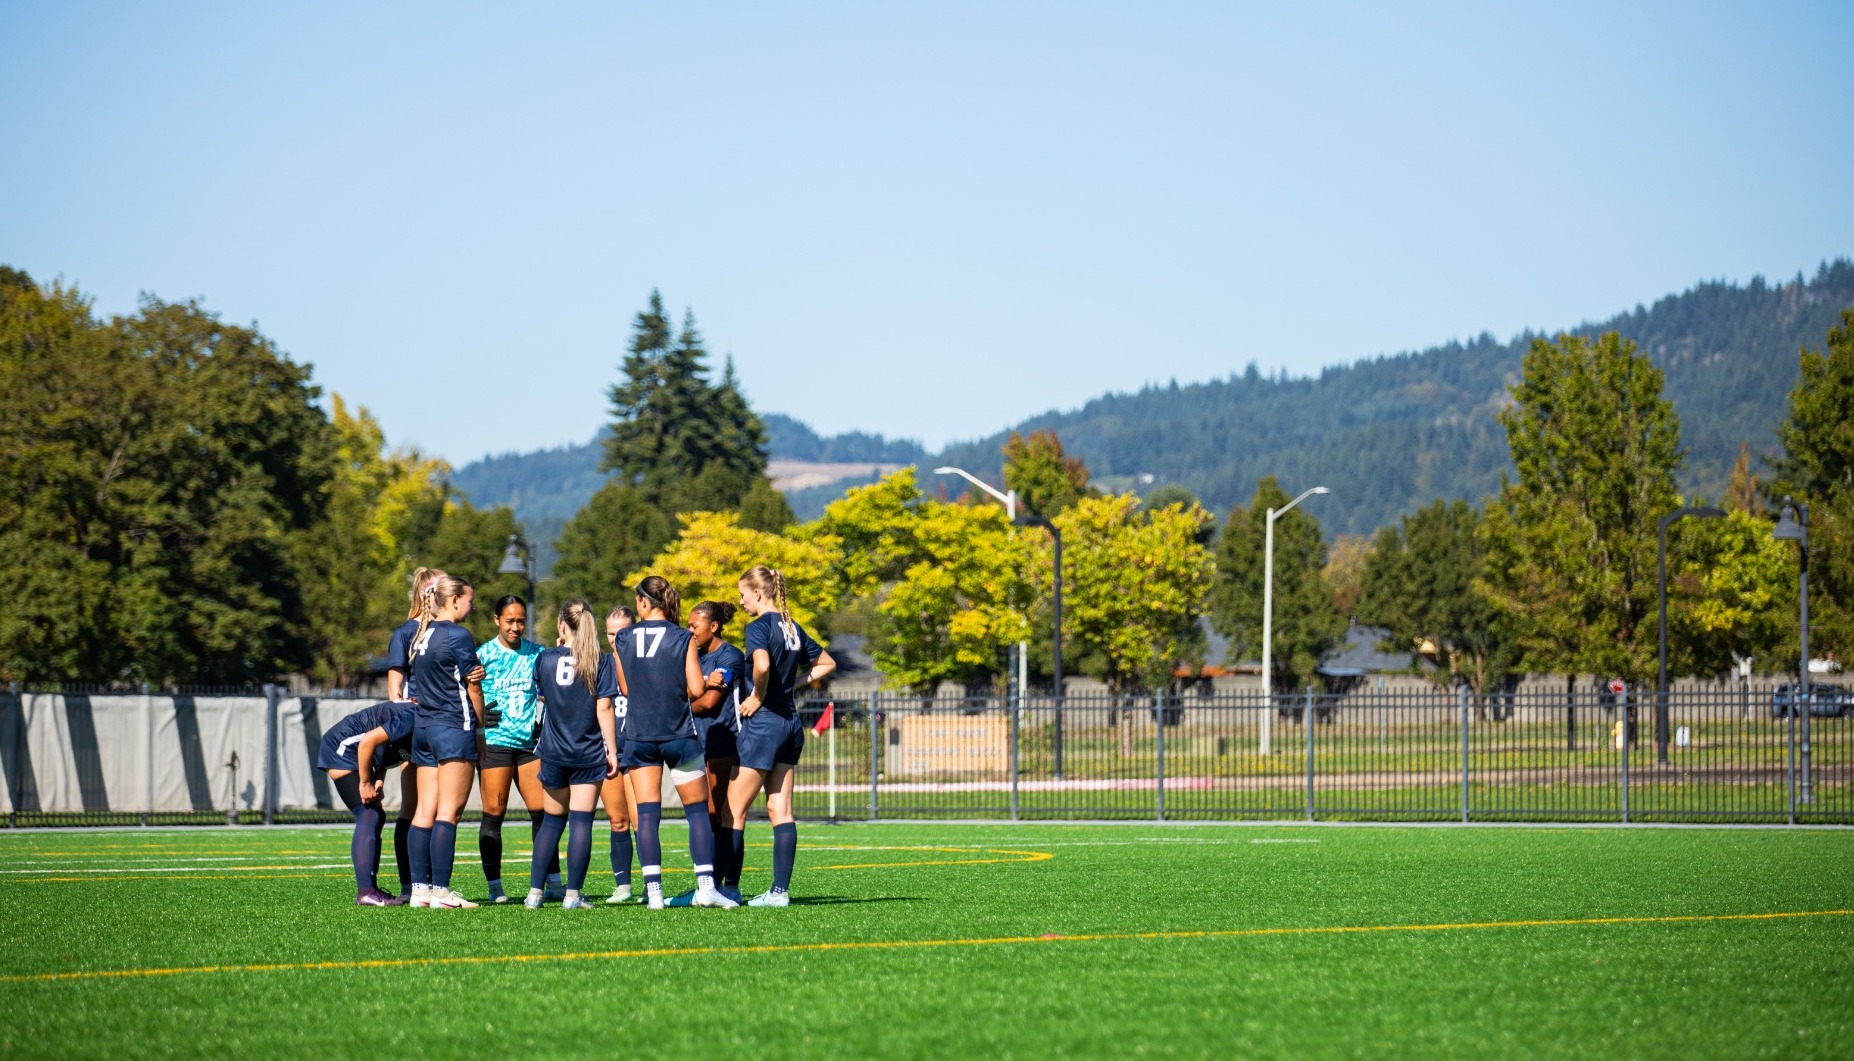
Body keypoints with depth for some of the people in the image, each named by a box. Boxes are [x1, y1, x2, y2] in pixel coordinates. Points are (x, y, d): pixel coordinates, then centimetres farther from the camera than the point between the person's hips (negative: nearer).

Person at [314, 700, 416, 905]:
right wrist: (366, 783, -19)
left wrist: (378, 780, 0)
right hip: (341, 748, -10)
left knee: (377, 817, 7)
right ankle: (366, 892, -22)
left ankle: (369, 889, 7)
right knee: (368, 816, -17)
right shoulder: (409, 721, -26)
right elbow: (368, 741, -29)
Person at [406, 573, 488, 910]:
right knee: (448, 812, -8)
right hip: (454, 729, -8)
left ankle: (420, 888, 4)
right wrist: (480, 719, 9)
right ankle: (440, 891, -11)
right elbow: (473, 686, -5)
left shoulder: (420, 635, 12)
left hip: (423, 727, 8)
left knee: (425, 811, 6)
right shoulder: (457, 636, -10)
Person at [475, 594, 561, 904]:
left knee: (542, 812, 1)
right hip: (494, 741, -3)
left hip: (530, 740, 3)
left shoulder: (536, 654, 9)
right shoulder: (483, 654, 0)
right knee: (494, 814, -3)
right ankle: (495, 887, 1)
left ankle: (554, 883, 7)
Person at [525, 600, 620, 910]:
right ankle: (573, 895, -6)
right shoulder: (601, 661, -7)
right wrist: (612, 751, -4)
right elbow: (604, 709, -10)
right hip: (589, 755, -2)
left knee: (551, 822, 14)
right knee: (581, 822, -2)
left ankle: (535, 892, 9)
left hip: (553, 753, 2)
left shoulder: (547, 658, 0)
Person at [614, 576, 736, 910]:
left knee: (646, 815, 2)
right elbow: (696, 690, -8)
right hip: (679, 733, -2)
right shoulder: (683, 638, -5)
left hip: (638, 736, 2)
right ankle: (706, 885, -6)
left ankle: (653, 890, -6)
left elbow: (625, 688, 9)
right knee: (698, 810, 4)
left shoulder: (624, 639, 1)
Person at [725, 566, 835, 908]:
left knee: (734, 811, -1)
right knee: (780, 810, 6)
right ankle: (780, 890, 2)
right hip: (791, 723, 8)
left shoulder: (759, 626, -12)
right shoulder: (792, 628, 12)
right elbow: (827, 663, 24)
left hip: (763, 722, -8)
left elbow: (762, 664, -32)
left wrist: (758, 697, -16)